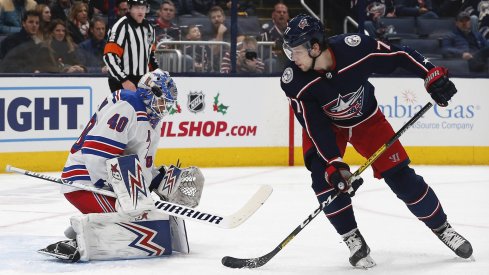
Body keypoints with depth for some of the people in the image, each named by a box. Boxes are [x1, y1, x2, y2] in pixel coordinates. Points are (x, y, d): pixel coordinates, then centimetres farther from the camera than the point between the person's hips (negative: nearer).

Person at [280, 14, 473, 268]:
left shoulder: (356, 47, -34)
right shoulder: (293, 82, -30)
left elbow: (399, 55, -18)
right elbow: (315, 127, -28)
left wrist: (433, 75, -22)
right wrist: (335, 165, -34)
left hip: (367, 118, 0)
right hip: (325, 125, 0)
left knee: (399, 175, -3)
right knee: (325, 176, -23)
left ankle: (442, 228, 16)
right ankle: (354, 241, -9)